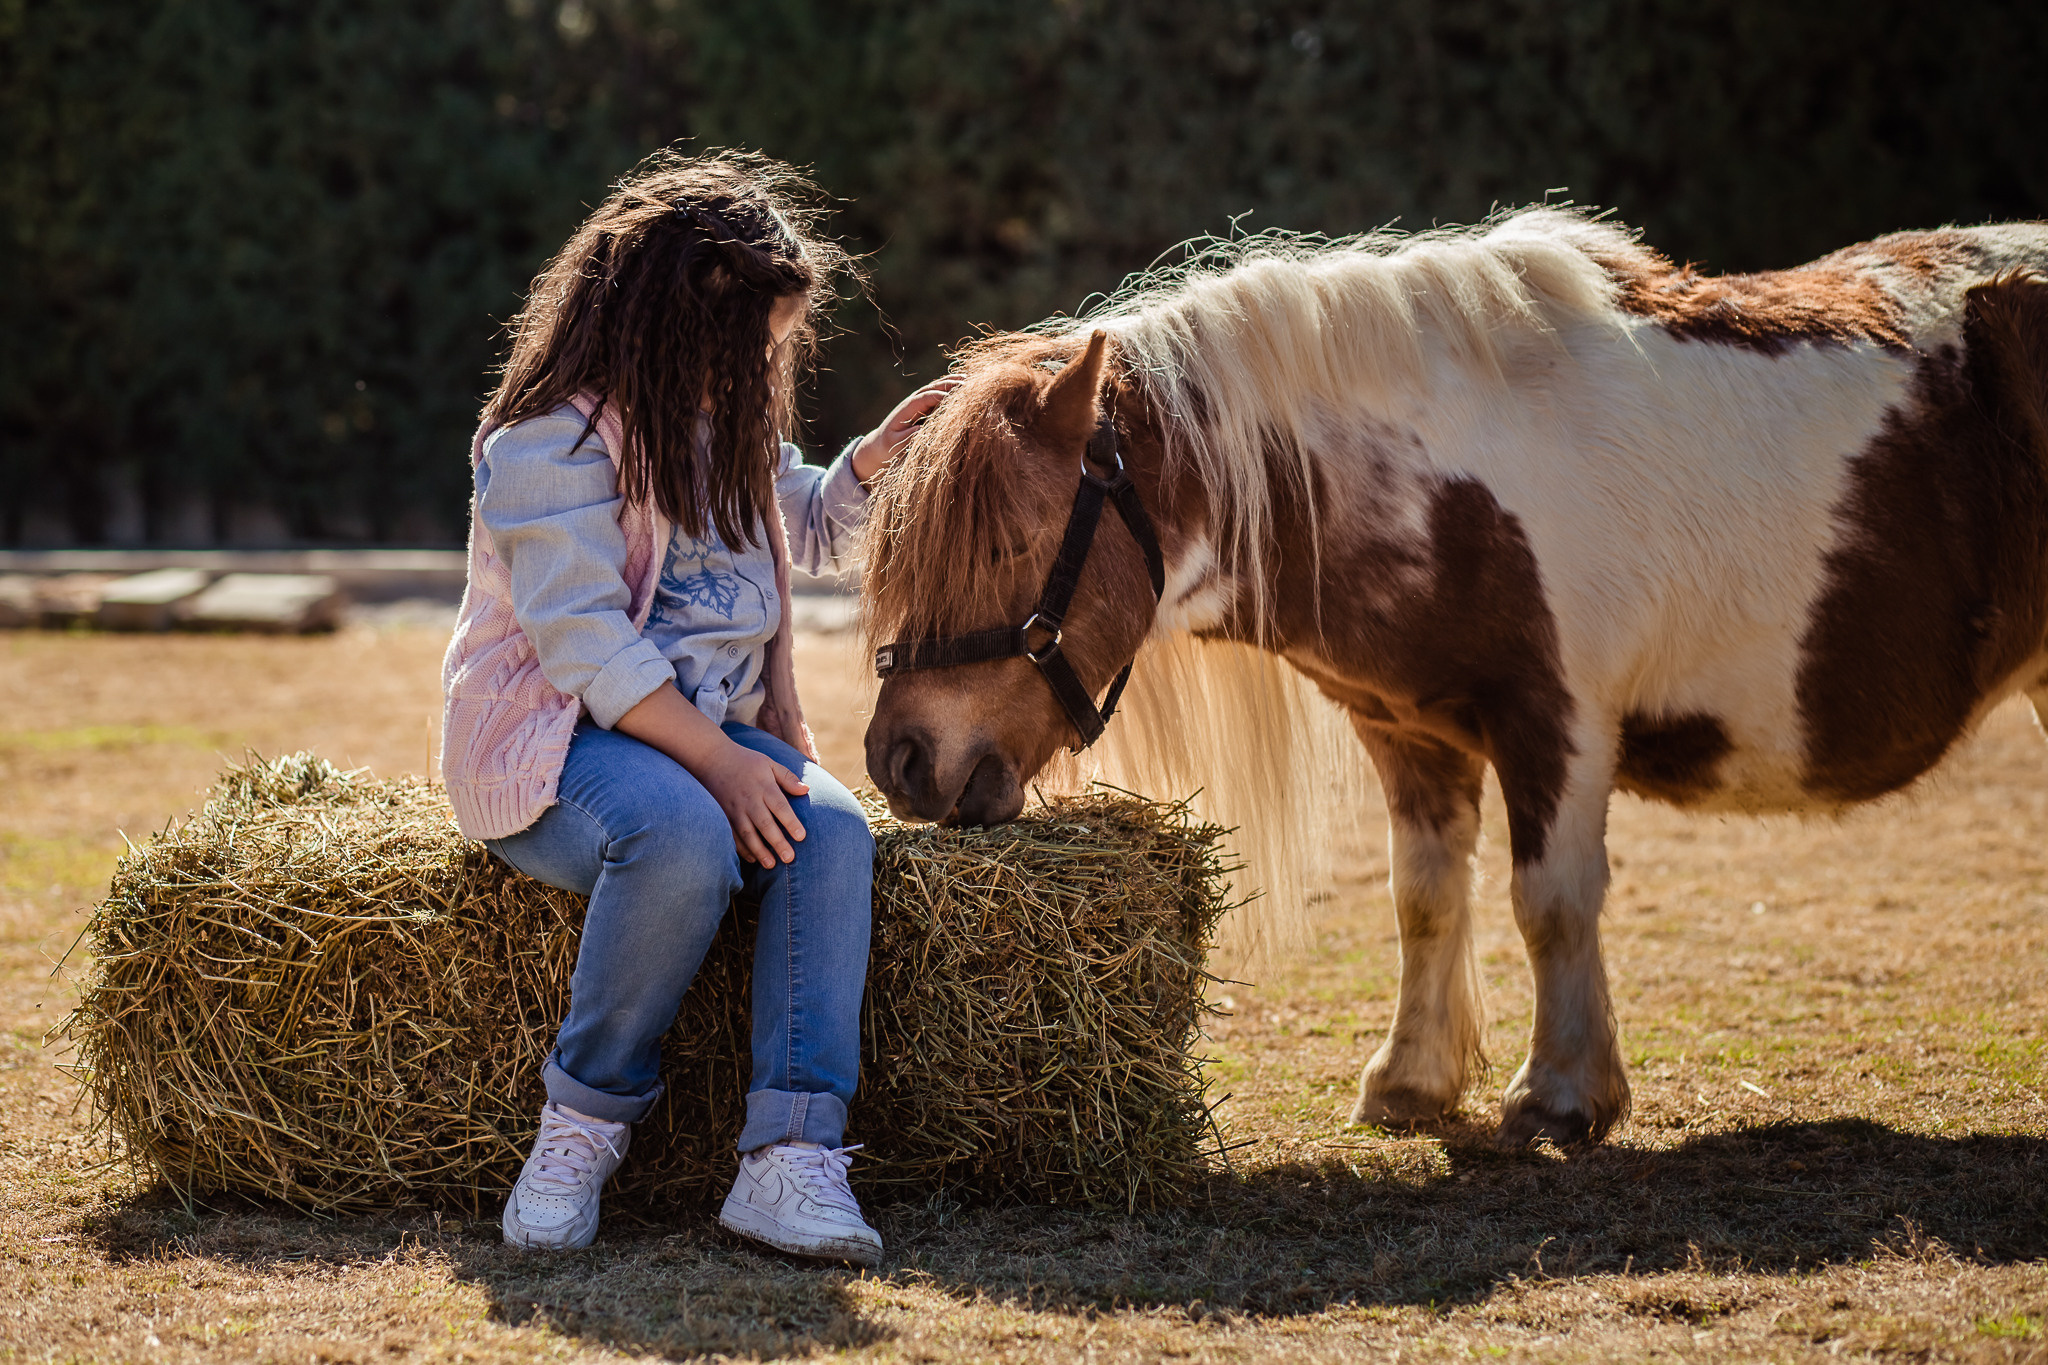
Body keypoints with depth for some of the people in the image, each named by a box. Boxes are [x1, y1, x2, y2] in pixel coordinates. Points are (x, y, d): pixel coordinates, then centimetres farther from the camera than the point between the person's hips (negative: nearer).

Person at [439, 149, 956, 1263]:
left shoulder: (723, 429, 16)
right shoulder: (555, 438, -13)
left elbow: (802, 527, 36)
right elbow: (586, 644, -21)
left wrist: (873, 459, 16)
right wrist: (721, 762, -27)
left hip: (712, 730, 8)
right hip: (554, 742, -7)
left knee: (833, 831, -25)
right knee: (685, 839, -39)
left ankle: (790, 1152, -35)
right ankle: (587, 1121, -20)